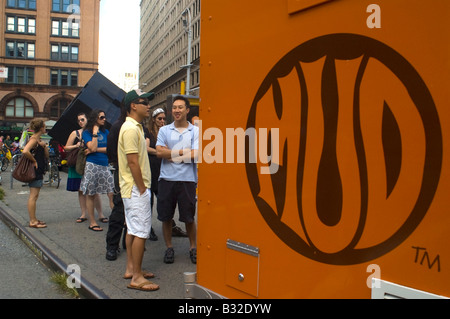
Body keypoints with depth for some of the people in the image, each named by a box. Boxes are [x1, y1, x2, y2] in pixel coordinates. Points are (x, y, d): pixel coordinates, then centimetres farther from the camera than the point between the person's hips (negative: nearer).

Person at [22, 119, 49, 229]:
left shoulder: (39, 140, 15)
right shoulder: (33, 139, -14)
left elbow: (46, 156, 15)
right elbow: (25, 151, -32)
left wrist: (44, 146, -2)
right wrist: (34, 160, -19)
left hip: (39, 171, 10)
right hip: (34, 170, -10)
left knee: (34, 196, 13)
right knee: (33, 196, -7)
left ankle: (34, 219, 20)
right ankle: (32, 221, -3)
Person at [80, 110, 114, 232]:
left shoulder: (105, 132, 13)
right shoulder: (87, 132, 1)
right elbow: (92, 147, -14)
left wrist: (95, 150, -8)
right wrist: (95, 133, -10)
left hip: (105, 165, 4)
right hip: (92, 165, -4)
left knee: (112, 193, -4)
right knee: (91, 194, 3)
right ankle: (92, 222, 11)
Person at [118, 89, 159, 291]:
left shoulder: (135, 127, 16)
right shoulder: (131, 129, -17)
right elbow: (132, 162, -22)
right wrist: (142, 189, -18)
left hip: (133, 188, 11)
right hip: (136, 188, -11)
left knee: (133, 229, 15)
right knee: (141, 232, -8)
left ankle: (131, 269, 25)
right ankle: (137, 278, -1)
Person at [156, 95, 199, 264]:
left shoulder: (195, 131, 3)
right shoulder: (164, 130, 8)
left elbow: (196, 155, -10)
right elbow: (159, 152, -6)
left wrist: (171, 155, -8)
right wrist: (183, 152, -9)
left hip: (187, 180, -2)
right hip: (166, 179, 2)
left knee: (188, 217, 6)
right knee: (166, 217, 9)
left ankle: (193, 247, 25)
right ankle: (169, 247, 26)